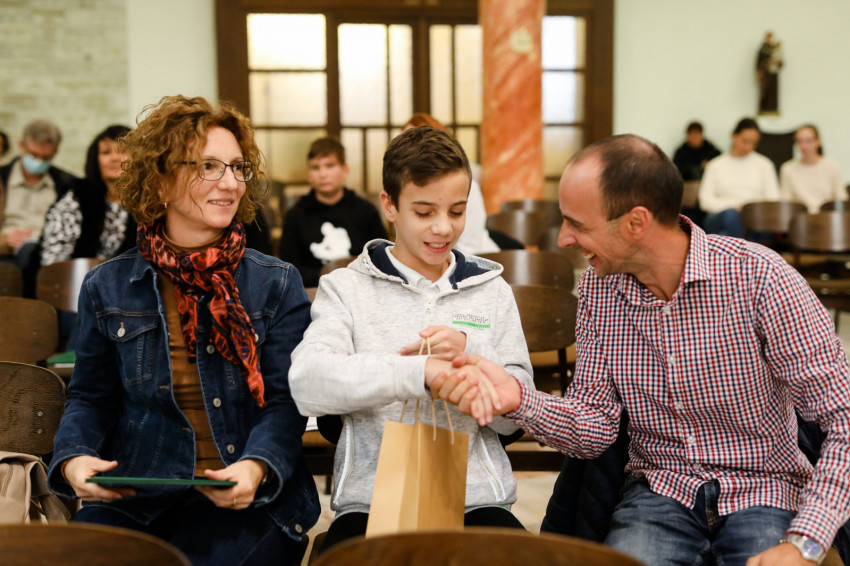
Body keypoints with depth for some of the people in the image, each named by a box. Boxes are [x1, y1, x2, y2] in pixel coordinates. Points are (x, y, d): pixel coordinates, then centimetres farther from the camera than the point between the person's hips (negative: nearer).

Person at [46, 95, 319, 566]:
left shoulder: (278, 285, 4)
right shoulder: (107, 288, 9)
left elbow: (285, 402, -2)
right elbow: (90, 397, 15)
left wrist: (255, 466, -22)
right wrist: (73, 457, -7)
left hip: (248, 495, -1)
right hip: (132, 494, 2)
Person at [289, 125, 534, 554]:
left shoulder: (492, 292, 13)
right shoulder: (346, 288, 6)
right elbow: (306, 383, -14)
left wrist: (471, 351, -9)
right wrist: (420, 371, -26)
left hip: (476, 500, 2)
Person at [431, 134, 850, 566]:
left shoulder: (757, 277, -17)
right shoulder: (598, 288, -2)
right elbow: (595, 428, -3)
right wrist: (517, 398, -23)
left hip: (761, 490, -2)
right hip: (660, 489, 2)